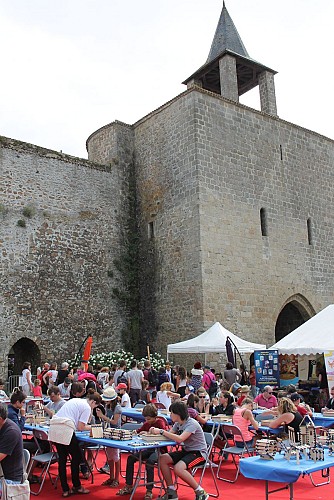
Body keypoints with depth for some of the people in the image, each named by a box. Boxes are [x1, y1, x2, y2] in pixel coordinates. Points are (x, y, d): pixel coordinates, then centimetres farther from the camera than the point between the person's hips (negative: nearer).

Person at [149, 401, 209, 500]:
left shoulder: (192, 424, -21)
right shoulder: (178, 424, 6)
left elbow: (179, 439, -33)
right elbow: (169, 435, 0)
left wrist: (161, 431, -31)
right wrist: (156, 431, -17)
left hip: (199, 453, -8)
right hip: (186, 451, 9)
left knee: (178, 468, -31)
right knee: (162, 459, -9)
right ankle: (171, 492, 1)